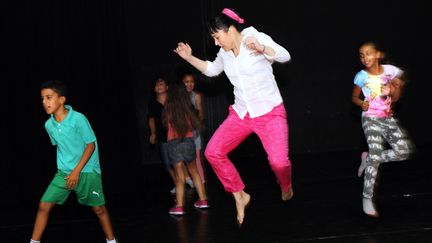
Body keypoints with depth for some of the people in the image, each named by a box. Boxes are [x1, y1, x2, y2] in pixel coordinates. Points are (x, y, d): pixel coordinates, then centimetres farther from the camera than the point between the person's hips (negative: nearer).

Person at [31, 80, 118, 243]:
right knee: (44, 205, -3)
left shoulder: (78, 119, -18)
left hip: (87, 171, -4)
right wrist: (64, 166, 16)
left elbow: (91, 145, -14)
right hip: (63, 173, 4)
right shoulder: (49, 124, -2)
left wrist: (77, 171, -16)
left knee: (98, 208, 5)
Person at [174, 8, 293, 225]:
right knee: (213, 152, -7)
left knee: (279, 161, -23)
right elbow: (211, 70, 24)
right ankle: (240, 196, 10)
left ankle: (286, 189, 15)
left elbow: (285, 56, -18)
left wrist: (261, 48, -36)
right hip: (241, 114, 6)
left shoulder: (257, 38, -11)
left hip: (270, 112, -6)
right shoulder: (225, 53, 6)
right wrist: (189, 58, 10)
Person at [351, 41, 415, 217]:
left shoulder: (391, 71, -3)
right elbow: (354, 97, 7)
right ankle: (367, 198, -9)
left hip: (389, 118, 4)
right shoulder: (361, 76, -7)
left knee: (404, 151, -9)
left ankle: (368, 158, 14)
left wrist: (397, 87, -17)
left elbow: (395, 99, 4)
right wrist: (362, 103, -15)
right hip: (371, 118, -4)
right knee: (376, 155, -17)